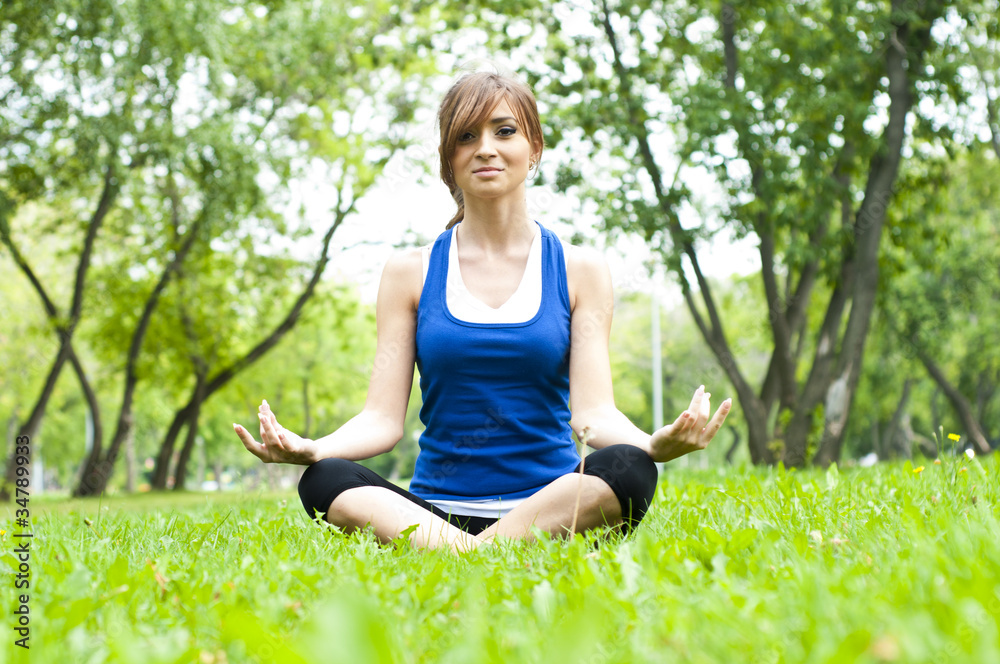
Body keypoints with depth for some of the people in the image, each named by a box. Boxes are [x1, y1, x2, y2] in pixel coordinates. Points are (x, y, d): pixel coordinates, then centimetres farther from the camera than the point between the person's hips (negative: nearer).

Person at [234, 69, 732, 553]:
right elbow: (382, 419, 2)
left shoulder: (578, 270, 8)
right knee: (321, 481, -28)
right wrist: (308, 447, -20)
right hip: (434, 509, 0)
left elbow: (593, 412, -2)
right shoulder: (410, 272, 9)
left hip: (551, 505, 0)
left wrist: (655, 443, -25)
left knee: (627, 469, -32)